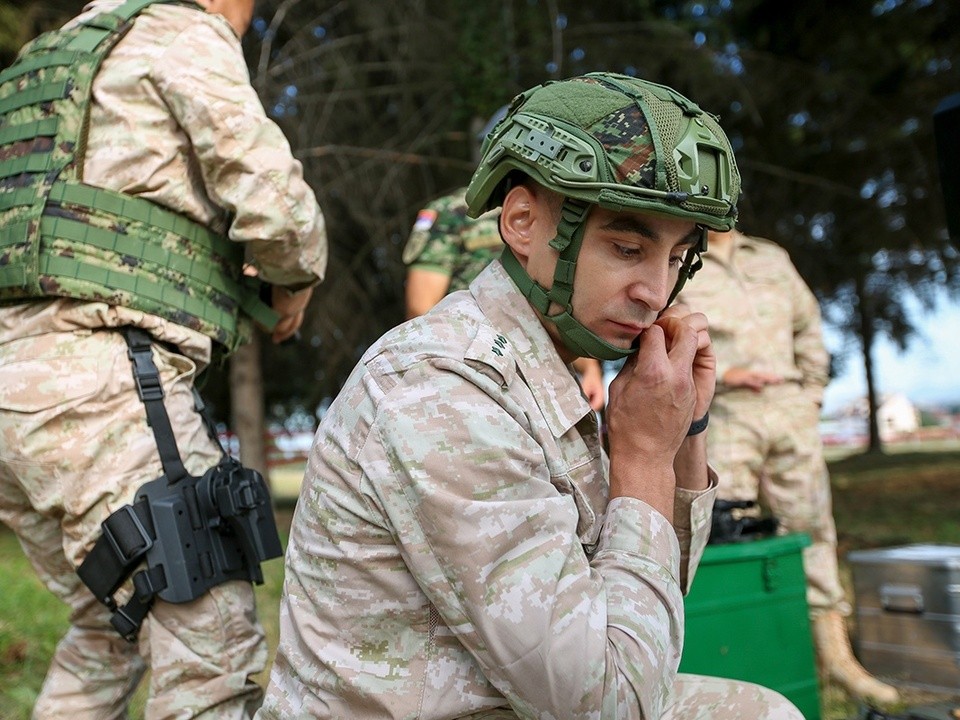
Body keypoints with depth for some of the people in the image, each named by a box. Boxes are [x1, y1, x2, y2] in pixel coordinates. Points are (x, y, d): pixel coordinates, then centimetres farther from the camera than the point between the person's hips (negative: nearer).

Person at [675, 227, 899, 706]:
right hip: (723, 414, -4)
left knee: (811, 527, 5)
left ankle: (835, 654, 11)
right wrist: (721, 372, -15)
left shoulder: (772, 258, 19)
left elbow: (808, 325, 23)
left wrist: (814, 391, 13)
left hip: (790, 408, 4)